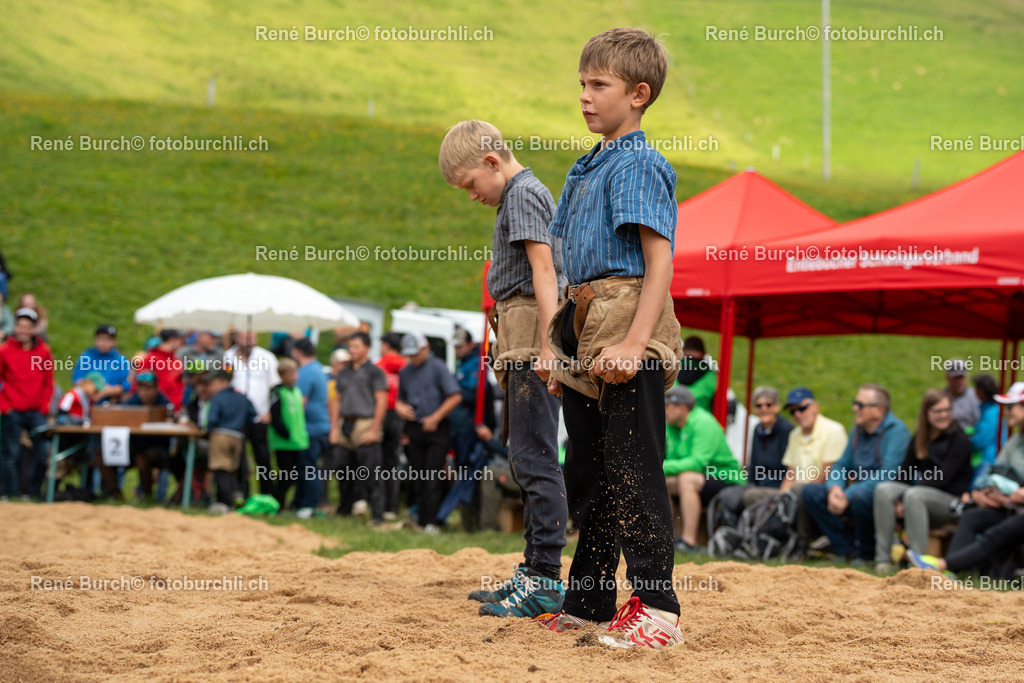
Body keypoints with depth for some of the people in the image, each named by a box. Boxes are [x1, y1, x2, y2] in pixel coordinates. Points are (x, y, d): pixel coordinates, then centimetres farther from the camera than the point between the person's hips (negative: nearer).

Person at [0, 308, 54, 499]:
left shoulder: (43, 351, 5)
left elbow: (48, 383, 11)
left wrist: (44, 406, 3)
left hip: (36, 412, 3)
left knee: (42, 453, 0)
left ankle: (34, 493, 13)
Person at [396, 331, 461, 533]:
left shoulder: (438, 367, -3)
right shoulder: (405, 372, 15)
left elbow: (455, 396, -8)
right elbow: (400, 399, 24)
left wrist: (435, 418, -12)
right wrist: (400, 407, -1)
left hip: (437, 429, -5)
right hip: (414, 430, 5)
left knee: (432, 478, -11)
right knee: (419, 478, 5)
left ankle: (430, 522, -13)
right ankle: (420, 519, 9)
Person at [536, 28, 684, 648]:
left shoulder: (638, 165, -8)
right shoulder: (587, 169, 18)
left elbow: (659, 260, -17)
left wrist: (634, 342, -26)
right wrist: (565, 352, 21)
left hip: (627, 321, -9)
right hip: (586, 329, 9)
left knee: (632, 468, -9)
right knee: (587, 470, 14)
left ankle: (656, 608, -5)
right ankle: (588, 603, 24)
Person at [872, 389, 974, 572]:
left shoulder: (959, 439, -4)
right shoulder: (919, 438, 16)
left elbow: (943, 477, -14)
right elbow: (905, 472, 9)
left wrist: (905, 499, -19)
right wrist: (898, 500, -12)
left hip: (953, 499, -6)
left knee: (914, 495, -34)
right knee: (883, 489, -18)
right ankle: (883, 558, -23)